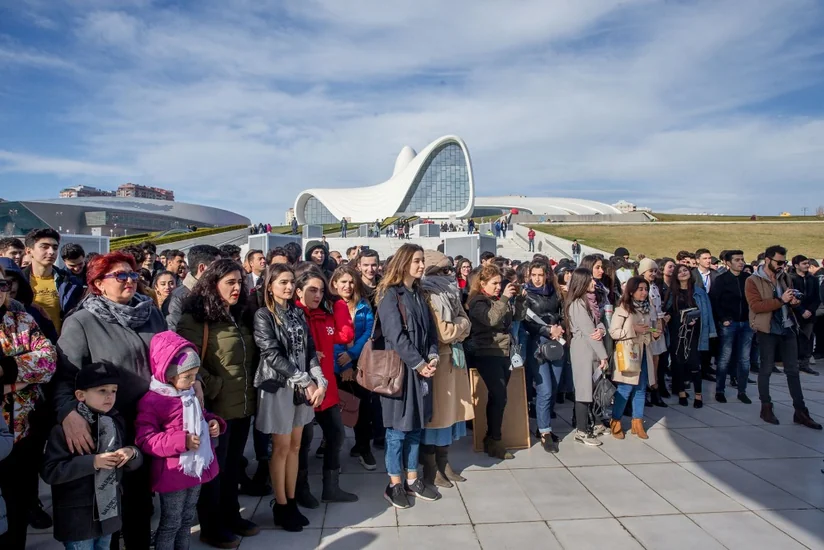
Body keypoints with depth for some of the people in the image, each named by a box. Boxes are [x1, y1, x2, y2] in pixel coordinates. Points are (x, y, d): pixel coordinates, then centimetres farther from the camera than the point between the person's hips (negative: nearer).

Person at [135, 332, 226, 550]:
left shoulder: (191, 394, 6)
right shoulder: (151, 401, -17)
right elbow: (145, 439, -20)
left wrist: (214, 422, -1)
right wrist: (181, 442, -28)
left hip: (197, 467, 7)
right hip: (173, 473, -7)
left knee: (187, 520, 22)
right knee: (170, 523, 8)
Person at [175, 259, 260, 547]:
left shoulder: (241, 316, 12)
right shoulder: (195, 319, -12)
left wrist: (248, 390, 12)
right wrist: (215, 389, -16)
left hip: (242, 405, 7)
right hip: (216, 407, -7)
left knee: (232, 467, 19)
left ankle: (231, 516, 35)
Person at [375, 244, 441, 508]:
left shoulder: (419, 294, 14)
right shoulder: (390, 294, -10)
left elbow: (430, 329, 10)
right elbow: (395, 335, -17)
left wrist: (432, 357, -6)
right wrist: (418, 363, -15)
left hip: (422, 367, 7)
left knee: (415, 426, 13)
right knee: (398, 428, 2)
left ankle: (412, 480, 24)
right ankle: (395, 484, 14)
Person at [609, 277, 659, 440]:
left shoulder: (650, 309, 9)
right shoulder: (623, 309, -9)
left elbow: (653, 331, 20)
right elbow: (613, 332, -13)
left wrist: (657, 333, -2)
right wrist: (633, 330, -20)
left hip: (644, 353, 6)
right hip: (628, 354, -6)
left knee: (641, 389, 10)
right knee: (625, 389, -3)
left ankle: (637, 423, 21)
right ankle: (615, 422, 11)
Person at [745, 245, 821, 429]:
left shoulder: (785, 278, 12)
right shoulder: (753, 281, -9)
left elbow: (791, 301, 21)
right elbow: (755, 306, -19)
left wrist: (795, 301, -3)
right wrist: (781, 300, -24)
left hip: (788, 329, 6)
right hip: (768, 330, -6)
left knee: (793, 370, 8)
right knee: (766, 369, 3)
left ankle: (800, 411, 12)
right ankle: (766, 407, 14)